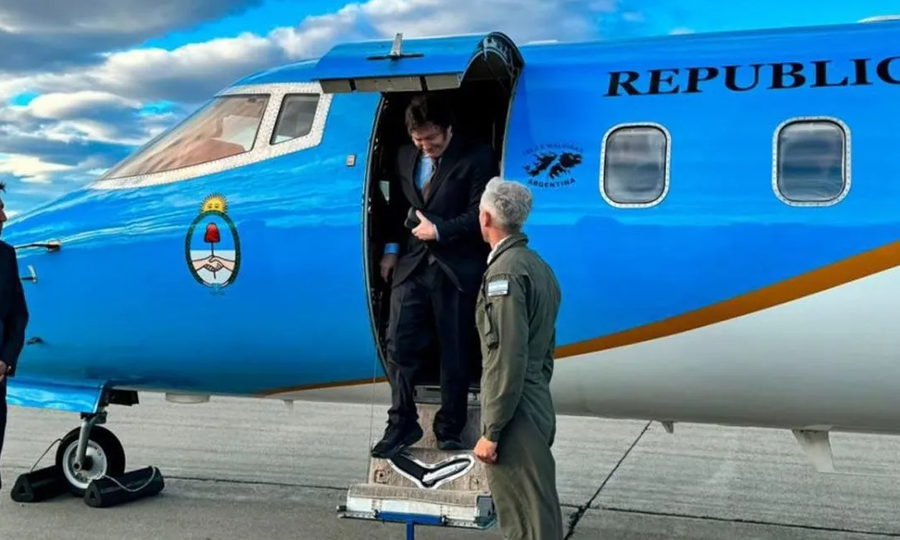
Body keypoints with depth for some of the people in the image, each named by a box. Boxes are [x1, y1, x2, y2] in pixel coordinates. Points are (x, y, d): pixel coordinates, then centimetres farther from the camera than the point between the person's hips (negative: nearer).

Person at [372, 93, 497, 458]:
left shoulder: (476, 158, -4)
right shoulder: (406, 157, 13)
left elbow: (480, 214, -10)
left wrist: (439, 230, -14)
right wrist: (391, 248, 11)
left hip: (456, 270, -4)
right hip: (412, 264, 4)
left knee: (455, 352, 6)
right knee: (399, 345, 0)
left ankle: (450, 428, 21)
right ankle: (402, 423, 14)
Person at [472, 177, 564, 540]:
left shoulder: (505, 271, -16)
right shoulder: (537, 265, 14)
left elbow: (508, 359, -22)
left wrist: (491, 432, -18)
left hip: (516, 418, -9)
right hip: (538, 409, 9)